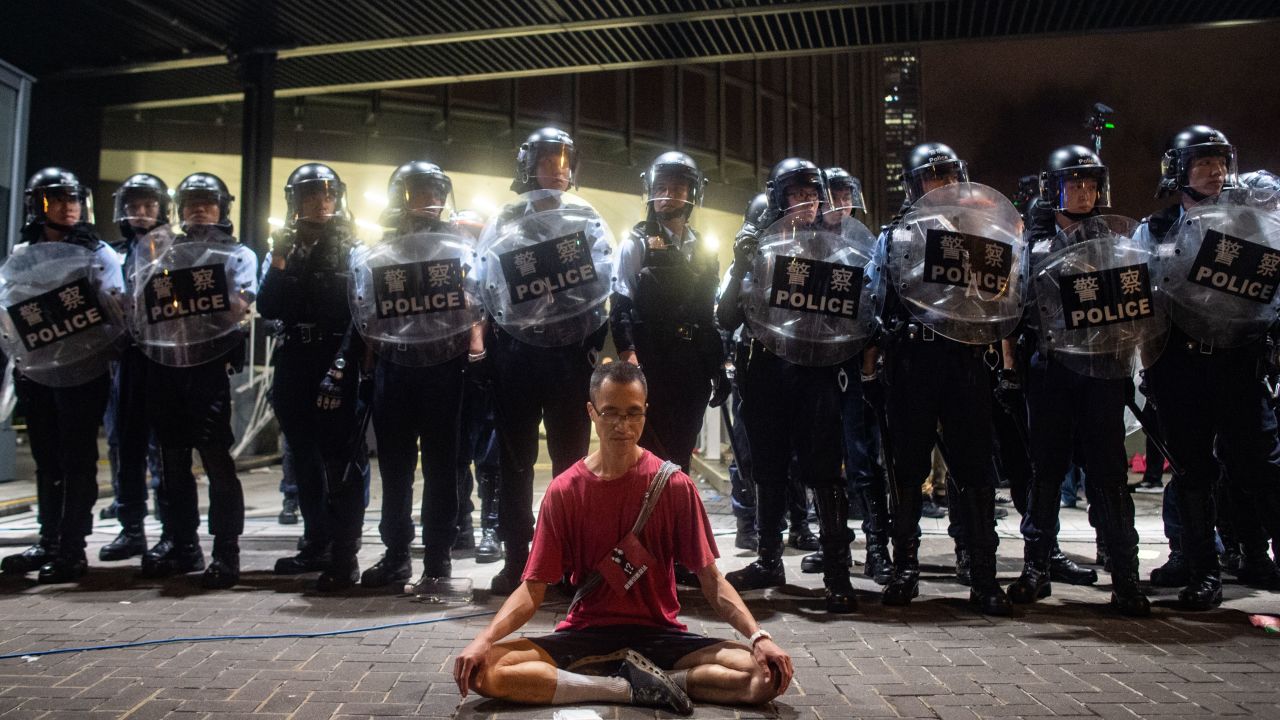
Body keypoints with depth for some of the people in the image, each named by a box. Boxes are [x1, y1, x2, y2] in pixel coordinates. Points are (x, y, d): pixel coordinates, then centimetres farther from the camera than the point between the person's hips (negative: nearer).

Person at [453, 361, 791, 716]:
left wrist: (758, 637, -20)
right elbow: (533, 587, -5)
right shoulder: (563, 491, -4)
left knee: (770, 674, -23)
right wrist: (484, 639, -22)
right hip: (584, 634, 1)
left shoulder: (674, 485, -5)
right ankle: (635, 687, -21)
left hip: (660, 634, -1)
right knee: (482, 670, -25)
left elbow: (711, 579, -4)